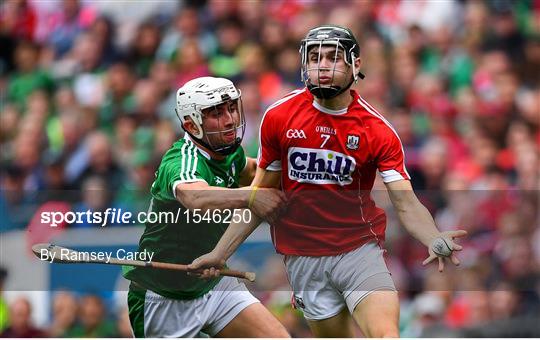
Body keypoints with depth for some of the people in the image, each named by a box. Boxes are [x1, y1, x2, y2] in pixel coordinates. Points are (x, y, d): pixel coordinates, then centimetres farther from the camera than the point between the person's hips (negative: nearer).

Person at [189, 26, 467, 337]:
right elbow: (262, 195, 10)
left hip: (359, 250, -2)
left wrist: (434, 239, -33)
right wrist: (221, 252, 7)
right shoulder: (278, 118, 0)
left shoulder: (378, 130, -6)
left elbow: (406, 203, -12)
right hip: (303, 258, 2)